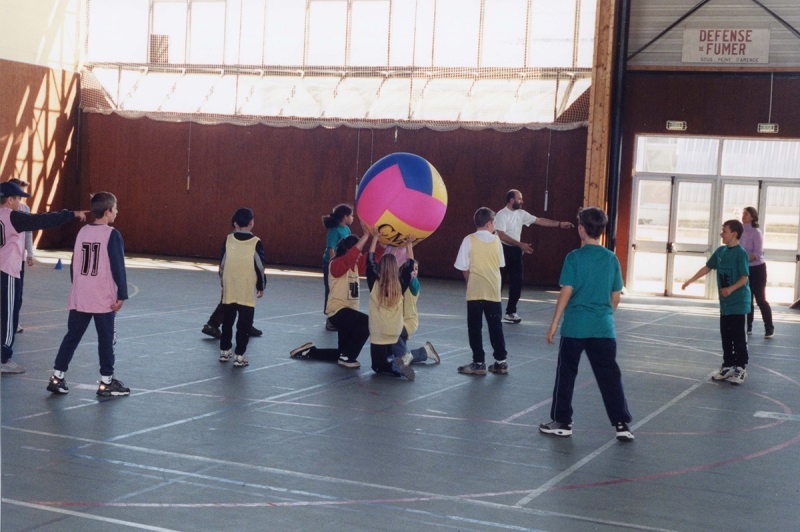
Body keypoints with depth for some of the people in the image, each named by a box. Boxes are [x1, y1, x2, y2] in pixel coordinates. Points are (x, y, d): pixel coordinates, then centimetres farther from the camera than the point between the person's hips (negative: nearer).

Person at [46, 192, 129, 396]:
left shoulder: (82, 231, 7)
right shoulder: (112, 235, -11)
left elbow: (73, 265, 13)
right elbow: (118, 268, -14)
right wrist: (121, 295, -9)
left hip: (79, 298, 5)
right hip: (104, 300, -5)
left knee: (72, 337, 12)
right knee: (106, 340, 5)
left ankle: (57, 377, 12)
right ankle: (107, 382, 12)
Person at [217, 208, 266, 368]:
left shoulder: (228, 240, -1)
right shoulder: (256, 243, -10)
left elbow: (222, 264, 5)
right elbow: (260, 267, -5)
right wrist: (261, 287, 8)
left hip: (229, 290, 3)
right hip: (247, 292, -3)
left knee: (227, 322, 17)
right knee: (244, 324, 3)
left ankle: (224, 351, 23)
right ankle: (239, 356, 1)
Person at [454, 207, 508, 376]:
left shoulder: (469, 240, -6)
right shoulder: (496, 239, 2)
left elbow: (464, 268, -4)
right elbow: (500, 265, 9)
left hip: (475, 291, -3)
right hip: (494, 291, 3)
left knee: (475, 327, 5)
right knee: (496, 327, 11)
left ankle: (479, 363, 6)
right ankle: (500, 362, 14)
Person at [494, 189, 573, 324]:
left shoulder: (521, 214, 8)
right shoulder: (502, 215, -13)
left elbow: (539, 221, 9)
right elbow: (502, 235, -21)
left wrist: (559, 224, 3)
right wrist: (521, 244, -26)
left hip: (515, 251, 7)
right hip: (503, 250, -7)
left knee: (517, 281, 5)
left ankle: (510, 312, 13)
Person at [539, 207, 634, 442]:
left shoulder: (574, 257, -8)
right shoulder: (612, 259, 4)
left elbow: (566, 293, -10)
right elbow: (616, 296, 8)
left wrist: (554, 324, -4)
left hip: (575, 327, -3)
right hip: (603, 328, 3)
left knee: (566, 374, 10)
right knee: (610, 377, 7)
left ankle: (562, 422, 17)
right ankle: (621, 424, 5)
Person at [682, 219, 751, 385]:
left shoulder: (741, 253, -14)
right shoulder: (720, 251, 7)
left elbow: (744, 277, -17)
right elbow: (707, 267, 16)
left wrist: (731, 289, -32)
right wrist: (690, 281, 15)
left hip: (738, 301, -7)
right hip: (725, 302, 7)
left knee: (738, 336, -2)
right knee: (725, 335, 12)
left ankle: (741, 369, 6)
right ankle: (728, 366, 21)